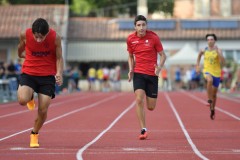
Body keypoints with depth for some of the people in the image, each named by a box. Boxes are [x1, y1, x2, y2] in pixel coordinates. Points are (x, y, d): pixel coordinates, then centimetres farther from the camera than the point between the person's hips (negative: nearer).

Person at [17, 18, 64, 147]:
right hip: (28, 72, 0)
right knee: (22, 100, -26)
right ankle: (30, 97, 14)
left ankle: (34, 134, 26)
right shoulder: (25, 35, -15)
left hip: (48, 75, 0)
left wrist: (59, 73, -20)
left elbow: (59, 58, -5)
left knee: (43, 110, -4)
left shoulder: (55, 38, -16)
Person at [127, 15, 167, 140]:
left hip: (152, 74, -1)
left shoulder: (153, 37, -6)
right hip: (138, 73, 1)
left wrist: (159, 67, -18)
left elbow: (163, 55, 0)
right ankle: (143, 130, -14)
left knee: (151, 107, 1)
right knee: (139, 99, -21)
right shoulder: (130, 39, 1)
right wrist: (131, 70, 1)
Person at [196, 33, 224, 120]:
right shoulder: (204, 50, 0)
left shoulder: (218, 50, -6)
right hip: (207, 71, -1)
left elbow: (222, 62, -18)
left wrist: (217, 52, -26)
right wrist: (197, 66, 20)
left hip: (216, 73, 1)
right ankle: (209, 99, -29)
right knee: (210, 80, -38)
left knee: (214, 93, 9)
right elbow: (199, 55, 23)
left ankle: (212, 109, 28)